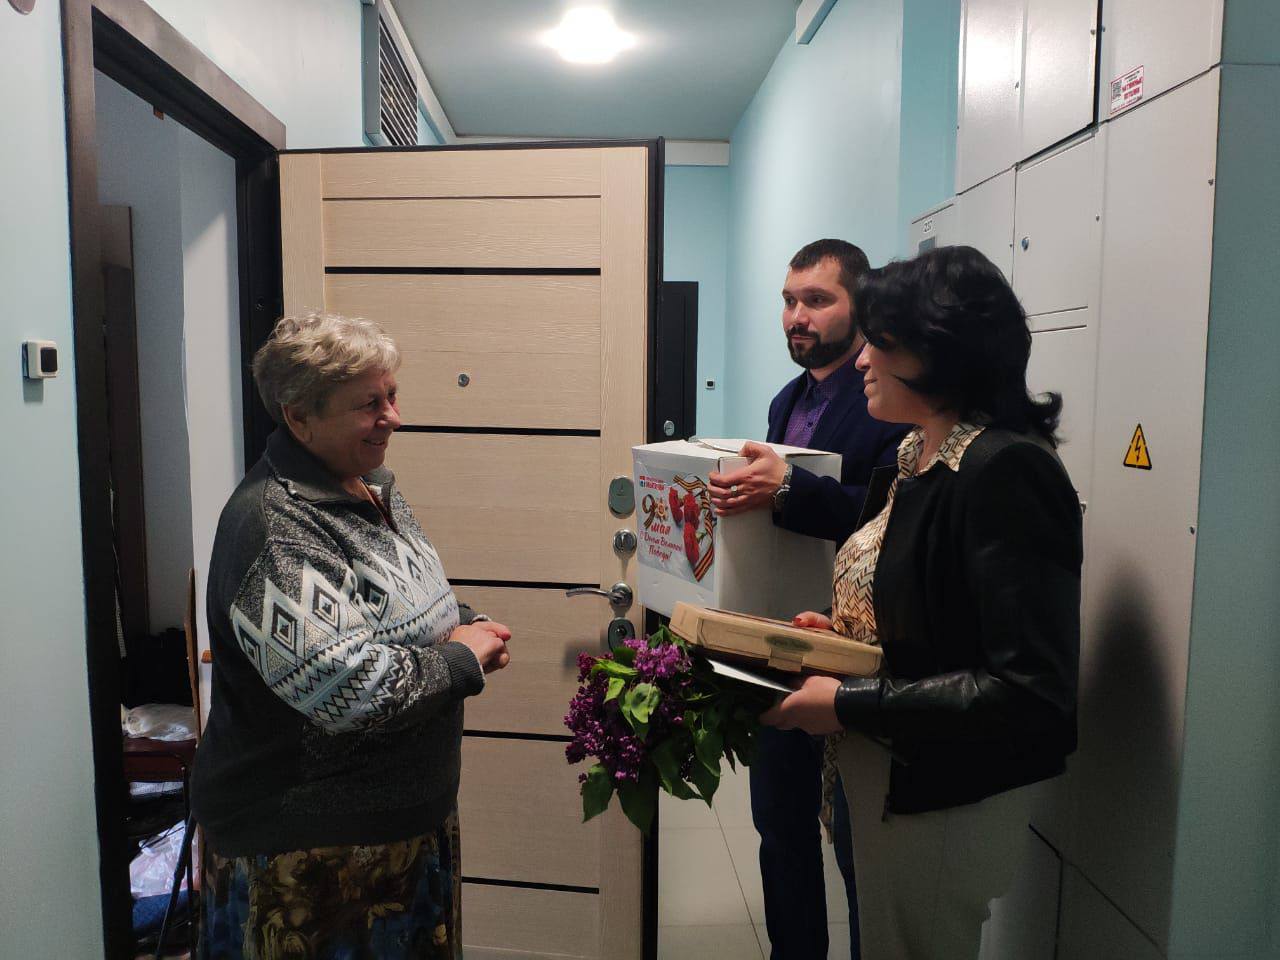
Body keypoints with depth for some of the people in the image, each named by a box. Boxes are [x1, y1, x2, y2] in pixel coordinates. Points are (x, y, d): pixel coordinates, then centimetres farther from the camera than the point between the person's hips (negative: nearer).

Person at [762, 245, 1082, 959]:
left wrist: (849, 704, -24)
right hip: (884, 774, 8)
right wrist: (842, 633, 0)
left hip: (946, 793, -8)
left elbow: (1034, 692, -27)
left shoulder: (1006, 470, -23)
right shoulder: (915, 459, 4)